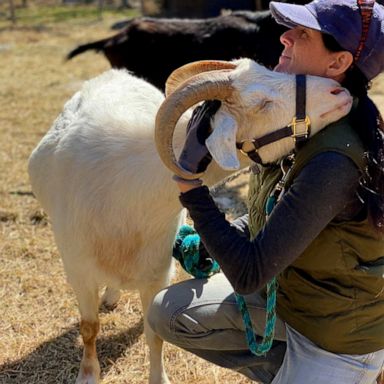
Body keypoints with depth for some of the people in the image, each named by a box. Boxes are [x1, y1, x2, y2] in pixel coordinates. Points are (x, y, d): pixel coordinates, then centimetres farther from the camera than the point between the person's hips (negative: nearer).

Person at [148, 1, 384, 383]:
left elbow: (248, 275, -33)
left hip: (337, 337, -8)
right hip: (283, 291, 8)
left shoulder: (337, 163, -35)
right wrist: (211, 240, -1)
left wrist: (190, 183, -32)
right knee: (167, 312, 4)